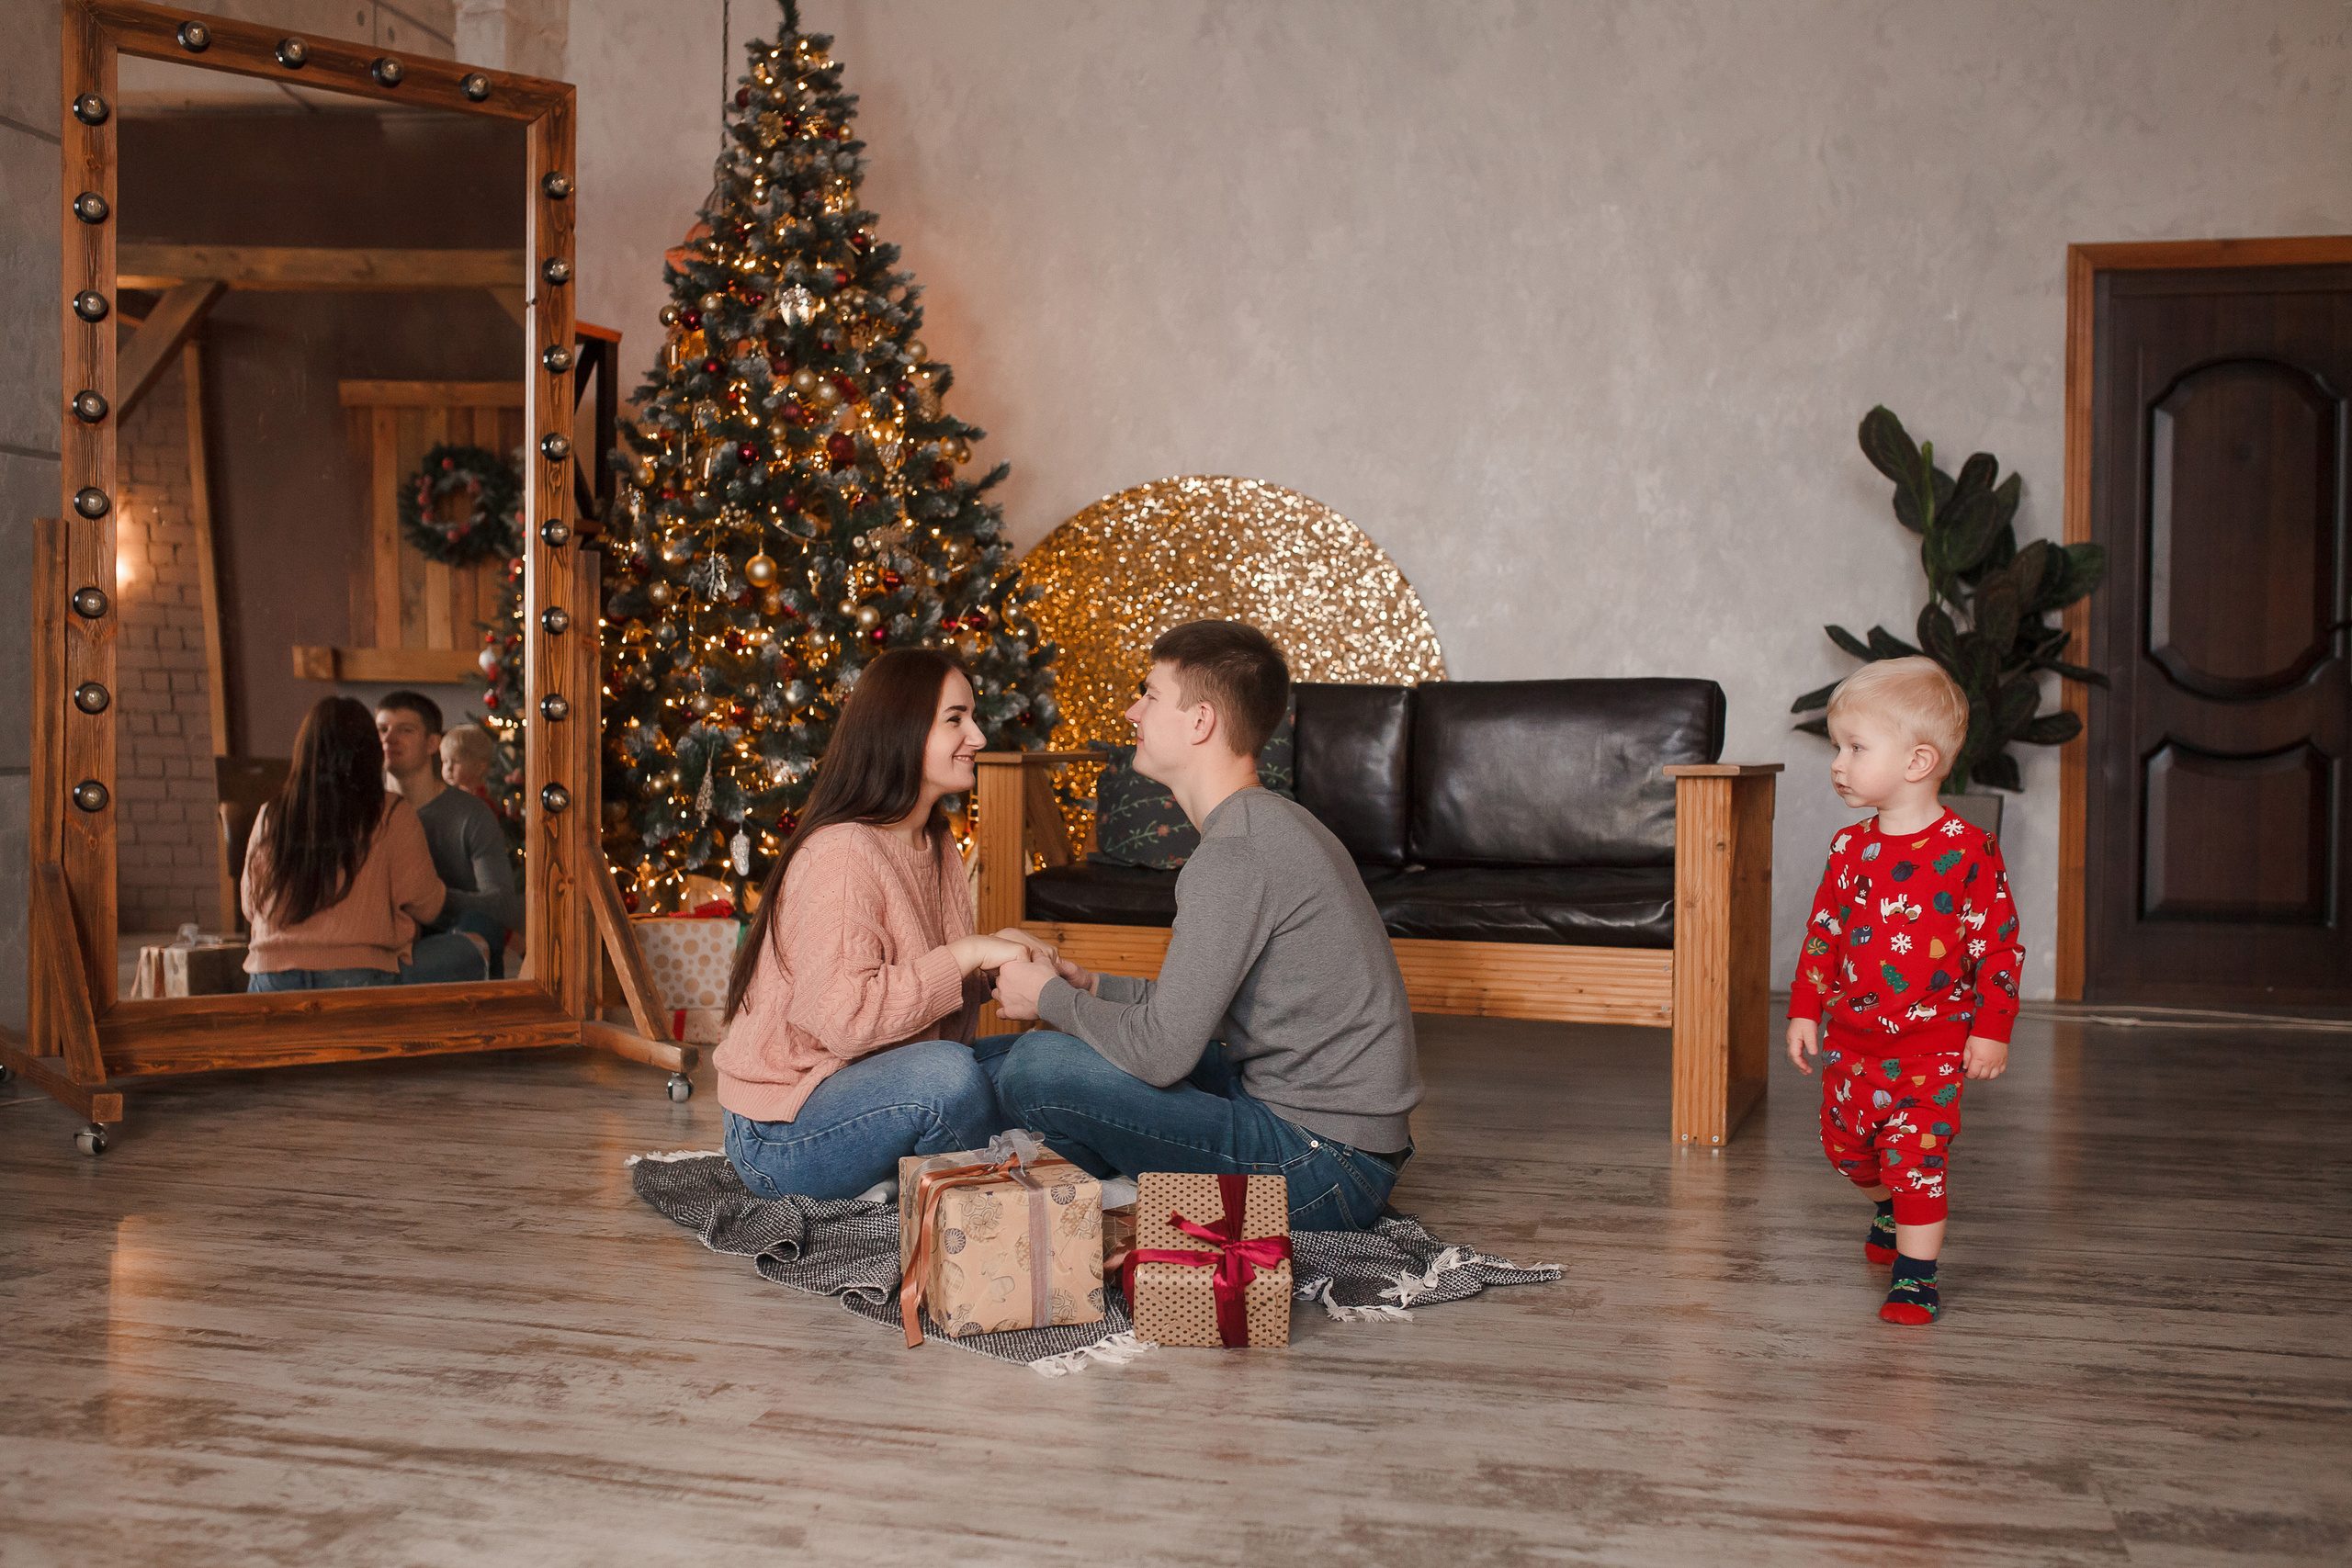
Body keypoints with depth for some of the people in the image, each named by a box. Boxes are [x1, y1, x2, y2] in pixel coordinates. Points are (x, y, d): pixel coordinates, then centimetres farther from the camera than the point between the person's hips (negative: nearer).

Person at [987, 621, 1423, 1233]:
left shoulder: (1233, 855, -21)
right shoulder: (1274, 823, 11)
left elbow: (1161, 1052, -23)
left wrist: (1051, 997, -5)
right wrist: (1093, 988, 11)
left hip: (1323, 1168, -10)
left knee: (1036, 1067, -17)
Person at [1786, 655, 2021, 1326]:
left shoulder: (1968, 851, -14)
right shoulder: (1850, 847, 2)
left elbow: (1999, 943, -11)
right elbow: (1822, 933, 10)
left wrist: (1991, 1030, -12)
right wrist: (1805, 1011, 8)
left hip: (1932, 1044, -6)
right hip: (1851, 1038, 6)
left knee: (1917, 1159, -6)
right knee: (1845, 1144, 17)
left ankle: (1915, 1277, 9)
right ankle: (1891, 1211, 46)